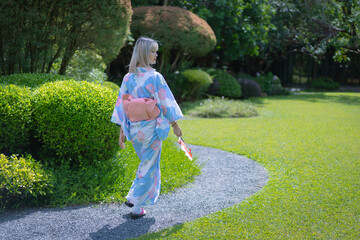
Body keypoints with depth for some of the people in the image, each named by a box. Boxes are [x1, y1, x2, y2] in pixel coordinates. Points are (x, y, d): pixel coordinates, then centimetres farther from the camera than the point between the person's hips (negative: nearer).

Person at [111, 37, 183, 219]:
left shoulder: (128, 78, 2)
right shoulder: (155, 77, -14)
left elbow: (122, 106, 5)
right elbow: (165, 102, -11)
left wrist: (122, 131, 12)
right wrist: (175, 124, -1)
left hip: (133, 128, 6)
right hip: (151, 128, -6)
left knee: (146, 163, 25)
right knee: (149, 167, 7)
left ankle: (132, 197, 23)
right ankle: (137, 207, 9)